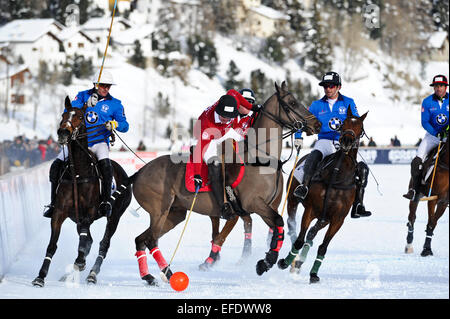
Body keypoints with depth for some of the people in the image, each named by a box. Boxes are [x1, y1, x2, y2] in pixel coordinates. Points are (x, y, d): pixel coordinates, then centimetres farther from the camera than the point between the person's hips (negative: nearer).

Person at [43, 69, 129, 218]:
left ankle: (106, 200, -23)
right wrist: (86, 105, -23)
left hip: (99, 142, -2)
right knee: (56, 166, -13)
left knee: (105, 164, -34)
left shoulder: (115, 104, 4)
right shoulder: (83, 96, 6)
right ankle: (54, 203, -1)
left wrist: (114, 124, -23)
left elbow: (125, 126, 0)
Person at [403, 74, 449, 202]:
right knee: (417, 162, -14)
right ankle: (415, 190, -7)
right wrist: (437, 133, -22)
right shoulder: (427, 102, -2)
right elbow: (425, 122, -7)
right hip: (432, 135, 0)